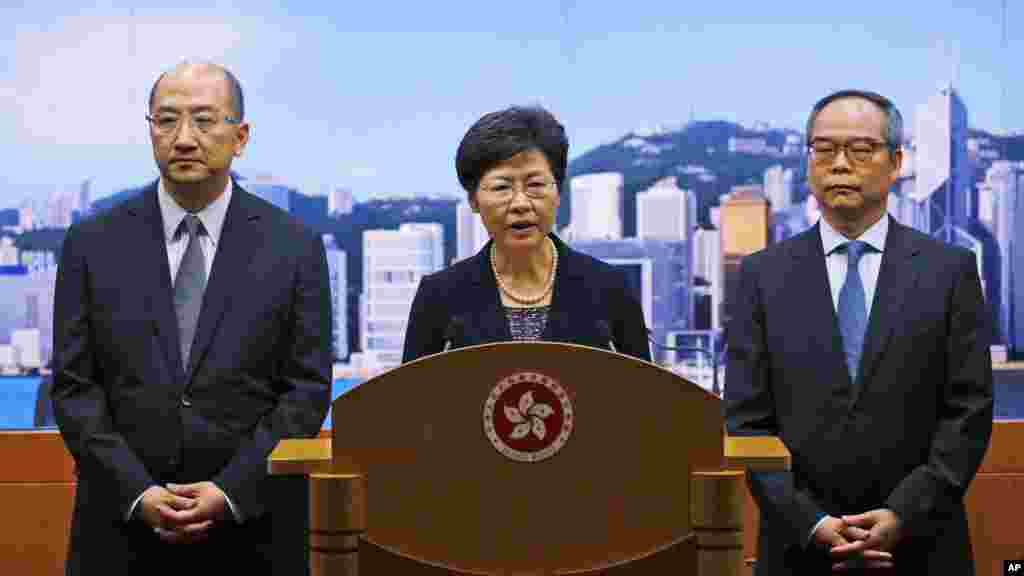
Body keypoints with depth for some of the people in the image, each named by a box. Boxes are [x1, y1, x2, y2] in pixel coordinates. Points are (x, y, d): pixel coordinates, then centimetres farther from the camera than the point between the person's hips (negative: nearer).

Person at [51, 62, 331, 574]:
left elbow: (307, 388, -3)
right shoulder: (93, 243, 2)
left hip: (248, 528, 0)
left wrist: (229, 492, -12)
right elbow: (74, 387, -1)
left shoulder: (294, 247, 0)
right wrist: (138, 493, -12)